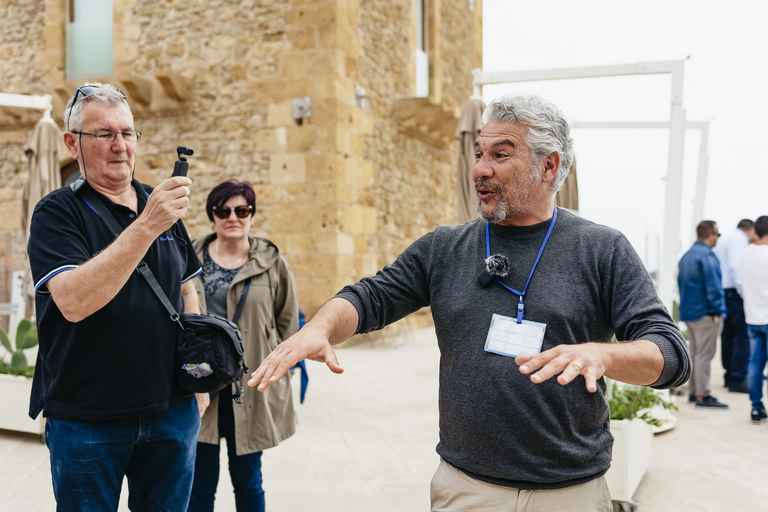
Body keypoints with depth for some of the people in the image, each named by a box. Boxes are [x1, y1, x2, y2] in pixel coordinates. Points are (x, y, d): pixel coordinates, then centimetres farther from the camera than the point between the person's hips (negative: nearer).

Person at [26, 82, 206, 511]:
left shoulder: (163, 206, 8)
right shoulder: (58, 213, -7)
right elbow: (74, 302, -24)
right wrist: (146, 226, -30)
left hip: (172, 408, 4)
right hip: (86, 418, -4)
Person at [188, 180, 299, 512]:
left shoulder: (271, 263, 2)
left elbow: (288, 322, 7)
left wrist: (280, 370, 3)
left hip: (251, 391, 0)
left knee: (248, 481, 13)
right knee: (199, 482, 9)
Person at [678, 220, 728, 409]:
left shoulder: (686, 256, 15)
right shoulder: (707, 255, -15)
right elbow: (713, 285, -19)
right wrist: (718, 311, -15)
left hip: (688, 312, 9)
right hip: (705, 313, -9)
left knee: (695, 353, 14)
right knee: (704, 355, -5)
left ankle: (693, 392, 19)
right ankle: (703, 395, -2)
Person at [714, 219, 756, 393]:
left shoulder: (723, 240, 19)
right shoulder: (739, 239, -9)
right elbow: (736, 267, -21)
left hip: (723, 292, 10)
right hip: (734, 292, -10)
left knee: (728, 336, 15)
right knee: (743, 337, -7)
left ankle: (729, 377, 23)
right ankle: (737, 380, -6)